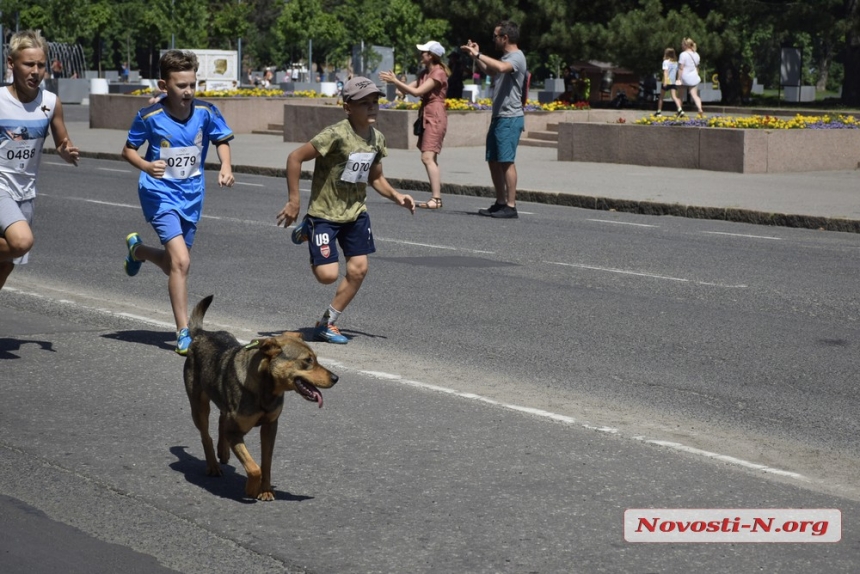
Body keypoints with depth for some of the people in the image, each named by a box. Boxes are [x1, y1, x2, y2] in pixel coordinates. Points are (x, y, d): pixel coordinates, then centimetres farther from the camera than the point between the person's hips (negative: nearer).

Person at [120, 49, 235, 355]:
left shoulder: (205, 112, -8)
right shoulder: (149, 117, -15)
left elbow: (221, 140, 9)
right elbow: (128, 150, -2)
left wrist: (225, 166, -10)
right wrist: (147, 166, -22)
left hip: (191, 195, 5)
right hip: (160, 194, -5)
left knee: (173, 265, 17)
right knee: (181, 262, -19)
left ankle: (137, 249, 51)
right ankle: (183, 333, -8)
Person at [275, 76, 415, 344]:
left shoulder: (377, 139, 0)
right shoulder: (337, 135, -23)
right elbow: (295, 157, -20)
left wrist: (396, 196, -3)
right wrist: (293, 201, -18)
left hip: (356, 213, 7)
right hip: (324, 213, -6)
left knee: (358, 269, 0)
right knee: (328, 275, -10)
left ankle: (327, 323, 18)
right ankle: (307, 233, 23)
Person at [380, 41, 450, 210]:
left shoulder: (438, 73, -11)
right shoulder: (426, 73, 18)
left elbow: (417, 92, -19)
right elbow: (408, 89, 16)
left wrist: (395, 81, -16)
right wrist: (394, 81, -1)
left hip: (435, 118, -10)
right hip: (427, 117, 10)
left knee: (427, 157, -17)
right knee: (430, 159, 7)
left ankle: (436, 198, -21)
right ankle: (436, 198, 8)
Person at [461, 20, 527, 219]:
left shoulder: (516, 57, -11)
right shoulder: (506, 58, 20)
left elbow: (500, 68, -34)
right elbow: (489, 71, 40)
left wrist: (478, 54, -27)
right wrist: (476, 56, 26)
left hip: (510, 118, -10)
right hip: (498, 117, 10)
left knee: (506, 161, -12)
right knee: (493, 161, 12)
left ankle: (511, 206, -12)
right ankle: (500, 203, 18)